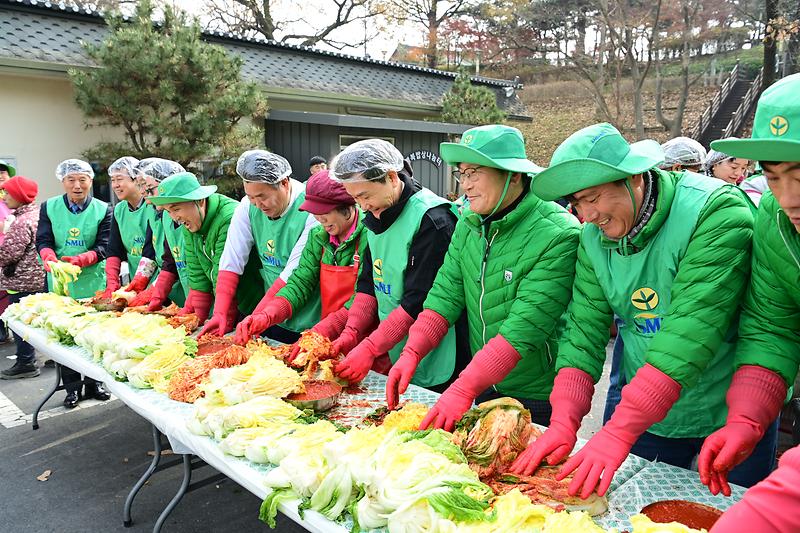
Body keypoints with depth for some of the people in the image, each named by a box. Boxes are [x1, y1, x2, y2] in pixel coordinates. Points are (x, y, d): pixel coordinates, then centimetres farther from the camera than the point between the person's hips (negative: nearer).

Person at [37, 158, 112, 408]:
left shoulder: (103, 210, 1)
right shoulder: (49, 207, 5)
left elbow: (103, 247, -7)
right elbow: (43, 241, -2)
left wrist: (80, 260, -24)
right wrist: (50, 258, -24)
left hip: (93, 282, -1)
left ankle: (94, 383, 23)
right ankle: (72, 387, 17)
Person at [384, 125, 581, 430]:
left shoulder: (558, 236, -24)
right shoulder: (469, 224, -1)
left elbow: (524, 329, -29)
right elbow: (447, 294, -3)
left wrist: (463, 389, -31)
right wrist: (411, 353, -16)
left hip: (540, 399, -6)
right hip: (484, 385, 6)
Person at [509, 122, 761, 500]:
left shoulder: (716, 210, -24)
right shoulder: (594, 237, -5)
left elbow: (691, 333, -32)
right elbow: (584, 328, -8)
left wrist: (618, 432, -34)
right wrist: (563, 422, -20)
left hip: (728, 416, -4)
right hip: (641, 415, 4)